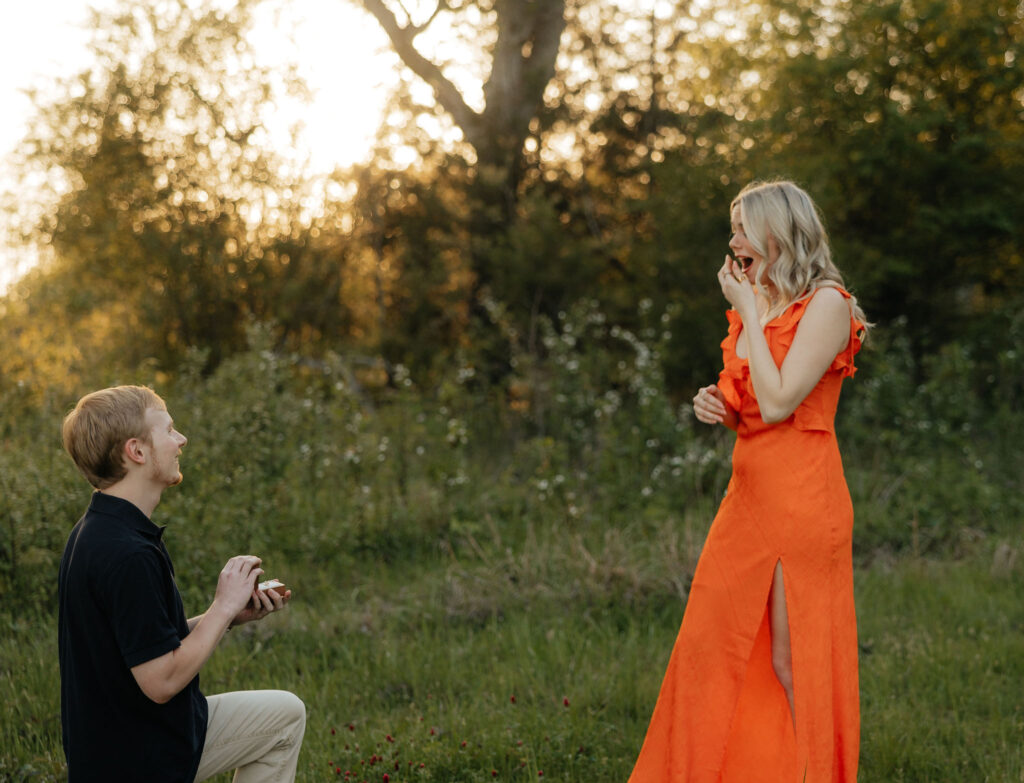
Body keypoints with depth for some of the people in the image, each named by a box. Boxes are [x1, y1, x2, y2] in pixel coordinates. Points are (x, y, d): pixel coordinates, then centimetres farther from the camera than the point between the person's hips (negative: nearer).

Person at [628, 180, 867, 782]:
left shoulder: (826, 303, -10)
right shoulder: (759, 307, 15)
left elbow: (778, 403, -19)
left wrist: (748, 312, -11)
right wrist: (719, 407, 2)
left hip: (802, 499, -8)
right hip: (750, 494, 8)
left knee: (794, 663, -2)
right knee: (709, 648, 9)